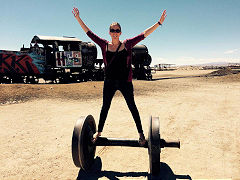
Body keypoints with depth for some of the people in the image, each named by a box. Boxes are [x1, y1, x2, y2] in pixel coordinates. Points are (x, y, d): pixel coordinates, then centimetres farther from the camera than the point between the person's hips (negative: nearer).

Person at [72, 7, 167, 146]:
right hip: (109, 82, 2)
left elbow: (144, 35, -3)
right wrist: (78, 18, 9)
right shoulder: (104, 45, 3)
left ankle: (141, 133, 20)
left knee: (132, 107, 8)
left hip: (125, 82, -1)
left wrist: (159, 22, -7)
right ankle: (99, 132, 31)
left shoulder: (127, 44, -1)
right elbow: (89, 33, 8)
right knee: (105, 107, 14)